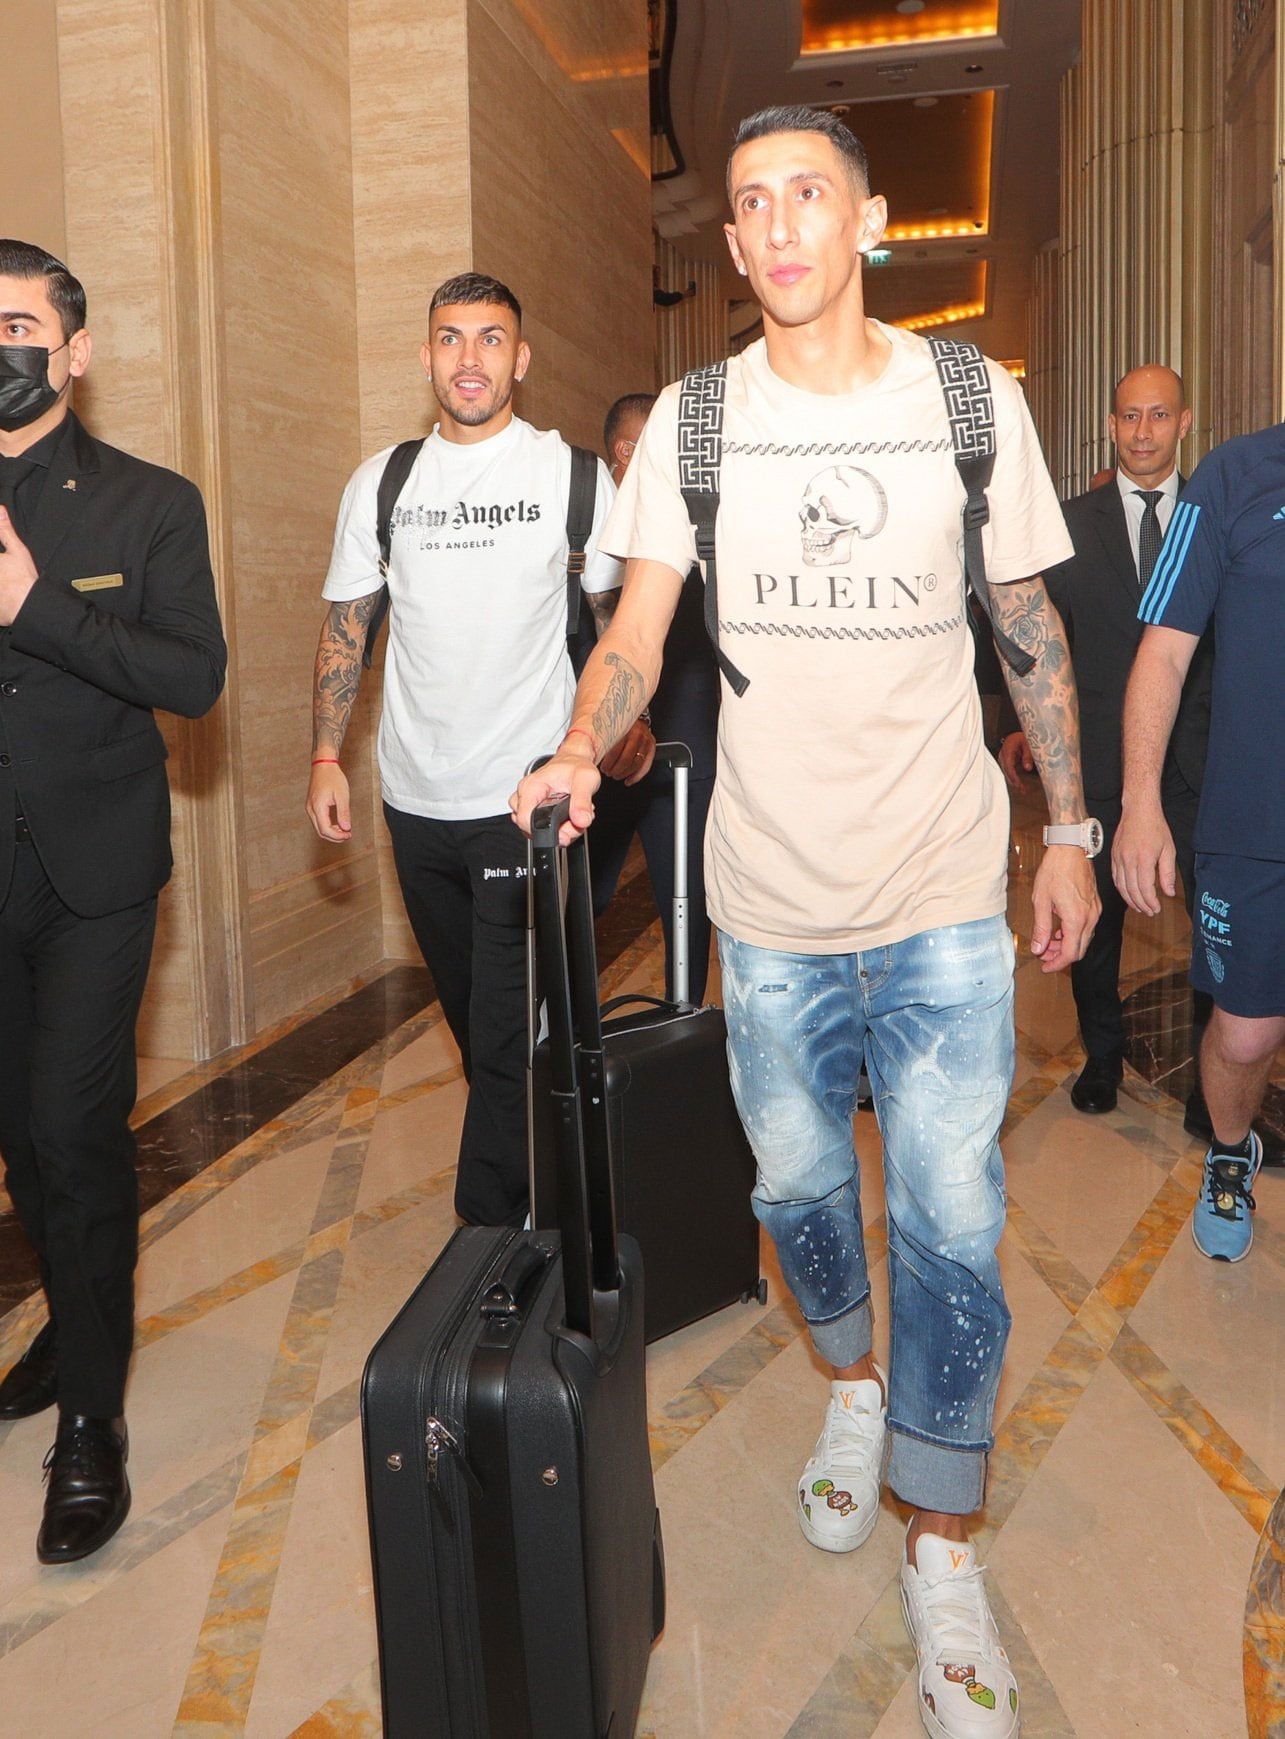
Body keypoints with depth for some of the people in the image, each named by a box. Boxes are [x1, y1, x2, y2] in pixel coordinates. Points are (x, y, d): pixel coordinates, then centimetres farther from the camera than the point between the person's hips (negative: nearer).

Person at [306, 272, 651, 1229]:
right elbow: (346, 626, 10)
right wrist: (327, 758, 5)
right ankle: (535, 1166, 38)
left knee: (509, 1031, -6)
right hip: (416, 797, 4)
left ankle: (491, 1237, 6)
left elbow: (621, 611, 8)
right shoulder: (382, 482, 6)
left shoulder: (573, 475, -2)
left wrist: (629, 719, 0)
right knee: (471, 1016, 18)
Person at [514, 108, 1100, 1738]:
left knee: (948, 1221, -1)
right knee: (796, 1182, 16)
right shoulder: (691, 420, 1)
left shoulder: (976, 402, 0)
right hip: (770, 898, 2)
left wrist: (1071, 831, 5)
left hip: (946, 899, -1)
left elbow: (1033, 631, 6)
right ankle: (852, 1384, 47)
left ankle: (940, 1553, 18)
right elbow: (635, 629, -4)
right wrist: (581, 749, -24)